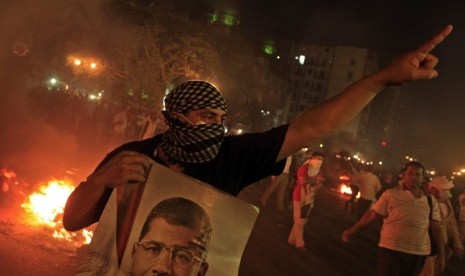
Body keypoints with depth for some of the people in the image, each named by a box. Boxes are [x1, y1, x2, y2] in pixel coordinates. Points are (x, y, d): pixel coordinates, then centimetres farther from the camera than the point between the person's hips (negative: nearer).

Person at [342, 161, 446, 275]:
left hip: (418, 254, 4)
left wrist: (441, 254, 8)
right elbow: (372, 214, -3)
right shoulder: (390, 194, -3)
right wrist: (352, 230, -6)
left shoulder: (430, 201, 7)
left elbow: (436, 228, 10)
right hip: (391, 250, -3)